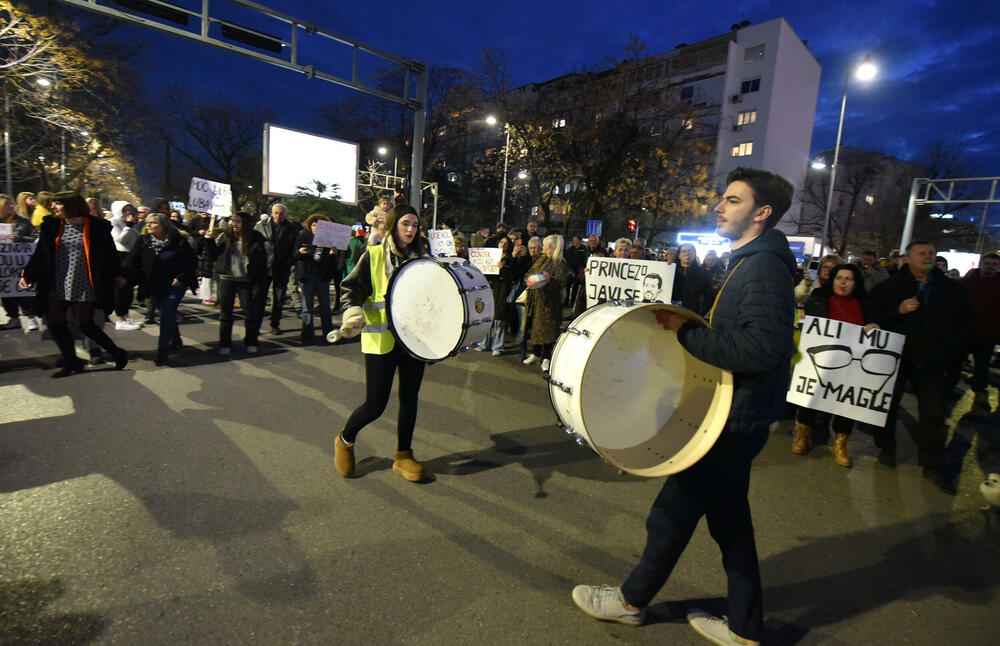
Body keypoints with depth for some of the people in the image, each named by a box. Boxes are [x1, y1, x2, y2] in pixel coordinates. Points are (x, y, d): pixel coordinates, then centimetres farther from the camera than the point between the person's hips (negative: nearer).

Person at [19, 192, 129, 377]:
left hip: (83, 286, -5)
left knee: (85, 324, -5)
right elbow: (40, 254, 12)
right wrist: (27, 275, 5)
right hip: (56, 285, 5)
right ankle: (71, 363, 18)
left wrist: (117, 275, 2)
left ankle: (117, 353, 13)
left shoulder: (97, 227, -3)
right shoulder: (51, 226, 8)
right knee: (55, 323, 4)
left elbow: (109, 253, 4)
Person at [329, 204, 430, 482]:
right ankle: (345, 441, 30)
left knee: (410, 398, 10)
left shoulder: (420, 258, 11)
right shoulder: (373, 255, -2)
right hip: (381, 340, -4)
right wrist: (353, 313, -24)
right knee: (375, 405, -1)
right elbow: (352, 290, -5)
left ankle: (403, 456, 28)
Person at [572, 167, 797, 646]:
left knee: (673, 512, 6)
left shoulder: (763, 266, -19)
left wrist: (687, 334, -24)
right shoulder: (750, 261, 13)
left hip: (735, 418, -10)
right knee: (729, 517, 19)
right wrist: (688, 328, 4)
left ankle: (631, 600, 28)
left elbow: (763, 348, -29)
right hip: (735, 414, 10)